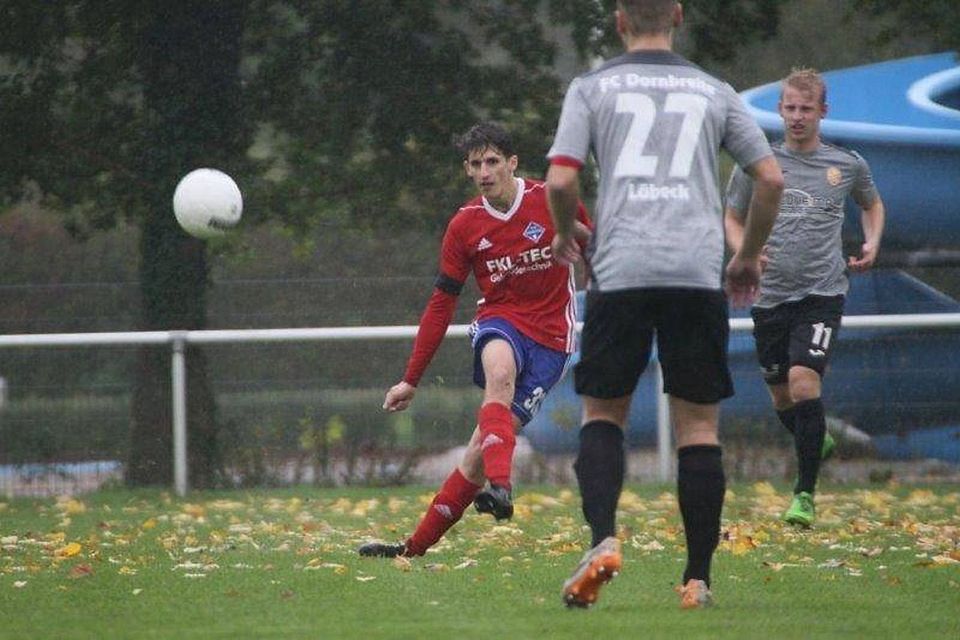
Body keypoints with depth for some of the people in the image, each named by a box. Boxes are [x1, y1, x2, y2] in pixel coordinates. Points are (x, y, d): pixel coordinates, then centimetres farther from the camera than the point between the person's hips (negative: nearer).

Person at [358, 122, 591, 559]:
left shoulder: (551, 200, -4)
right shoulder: (464, 226, 3)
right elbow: (441, 304, 9)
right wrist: (411, 379, 9)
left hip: (550, 335, -1)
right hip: (500, 319, 1)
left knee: (484, 445, -13)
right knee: (500, 371, -38)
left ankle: (418, 544, -9)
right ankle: (499, 487, -54)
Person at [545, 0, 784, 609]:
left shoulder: (592, 88, 9)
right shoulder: (713, 91, 14)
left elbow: (561, 180, 0)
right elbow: (771, 178, 10)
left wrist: (565, 236, 20)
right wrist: (749, 257, 24)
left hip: (619, 269, -1)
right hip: (698, 273, 1)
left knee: (603, 412, 11)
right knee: (699, 425, 6)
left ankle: (603, 537, -12)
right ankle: (698, 578, 3)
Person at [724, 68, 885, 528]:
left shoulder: (848, 165, 5)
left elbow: (872, 204, 25)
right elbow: (732, 218, 14)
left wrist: (872, 243, 7)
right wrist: (743, 250, -7)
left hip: (822, 294, -2)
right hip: (770, 295, 2)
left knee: (803, 382, -19)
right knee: (781, 397, 9)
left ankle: (805, 494, -12)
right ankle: (818, 443, 44)